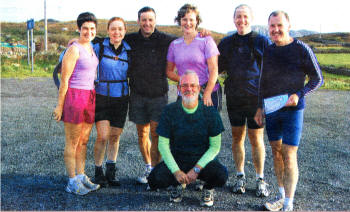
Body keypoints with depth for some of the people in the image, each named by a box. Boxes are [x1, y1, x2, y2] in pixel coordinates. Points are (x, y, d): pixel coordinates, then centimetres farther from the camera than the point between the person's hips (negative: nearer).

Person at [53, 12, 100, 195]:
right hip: (74, 97, -8)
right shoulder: (74, 50, -10)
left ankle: (81, 176, 23)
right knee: (72, 142, 0)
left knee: (84, 140, 13)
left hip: (90, 98, 8)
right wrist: (59, 105, -13)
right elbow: (64, 80, -12)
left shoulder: (92, 48, 14)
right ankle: (72, 182, 8)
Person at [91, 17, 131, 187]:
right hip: (102, 97, -3)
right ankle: (98, 173, 8)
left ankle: (111, 172, 22)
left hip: (121, 98, 3)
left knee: (115, 136, 8)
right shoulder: (98, 47, -4)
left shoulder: (128, 50, 4)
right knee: (103, 136, -9)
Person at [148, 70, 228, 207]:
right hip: (177, 160, 1)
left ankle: (208, 188, 8)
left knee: (221, 175, -31)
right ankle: (177, 184, 11)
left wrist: (196, 169, -17)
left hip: (203, 160, -1)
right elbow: (163, 144, -5)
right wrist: (176, 171, -16)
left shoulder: (210, 111, -8)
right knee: (156, 179, -26)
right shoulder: (169, 111, -6)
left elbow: (215, 146, -6)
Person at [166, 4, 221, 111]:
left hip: (209, 93, -3)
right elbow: (169, 71, 13)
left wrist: (207, 94, -13)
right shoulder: (174, 44, 9)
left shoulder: (206, 40, -2)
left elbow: (214, 70, -7)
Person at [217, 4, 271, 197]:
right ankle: (240, 176, 23)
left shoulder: (262, 41, 0)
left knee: (256, 139, 2)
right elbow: (218, 68, 13)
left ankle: (260, 179, 16)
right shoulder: (226, 42, 9)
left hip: (256, 97, -3)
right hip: (234, 97, 3)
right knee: (237, 137, 9)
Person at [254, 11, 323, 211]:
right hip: (271, 110, 5)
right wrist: (260, 107, 13)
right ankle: (281, 196, 23)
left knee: (289, 155, -6)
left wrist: (299, 94, -17)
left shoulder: (301, 49, -7)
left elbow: (318, 79, -3)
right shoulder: (268, 51, 7)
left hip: (292, 110, -5)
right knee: (276, 151, 10)